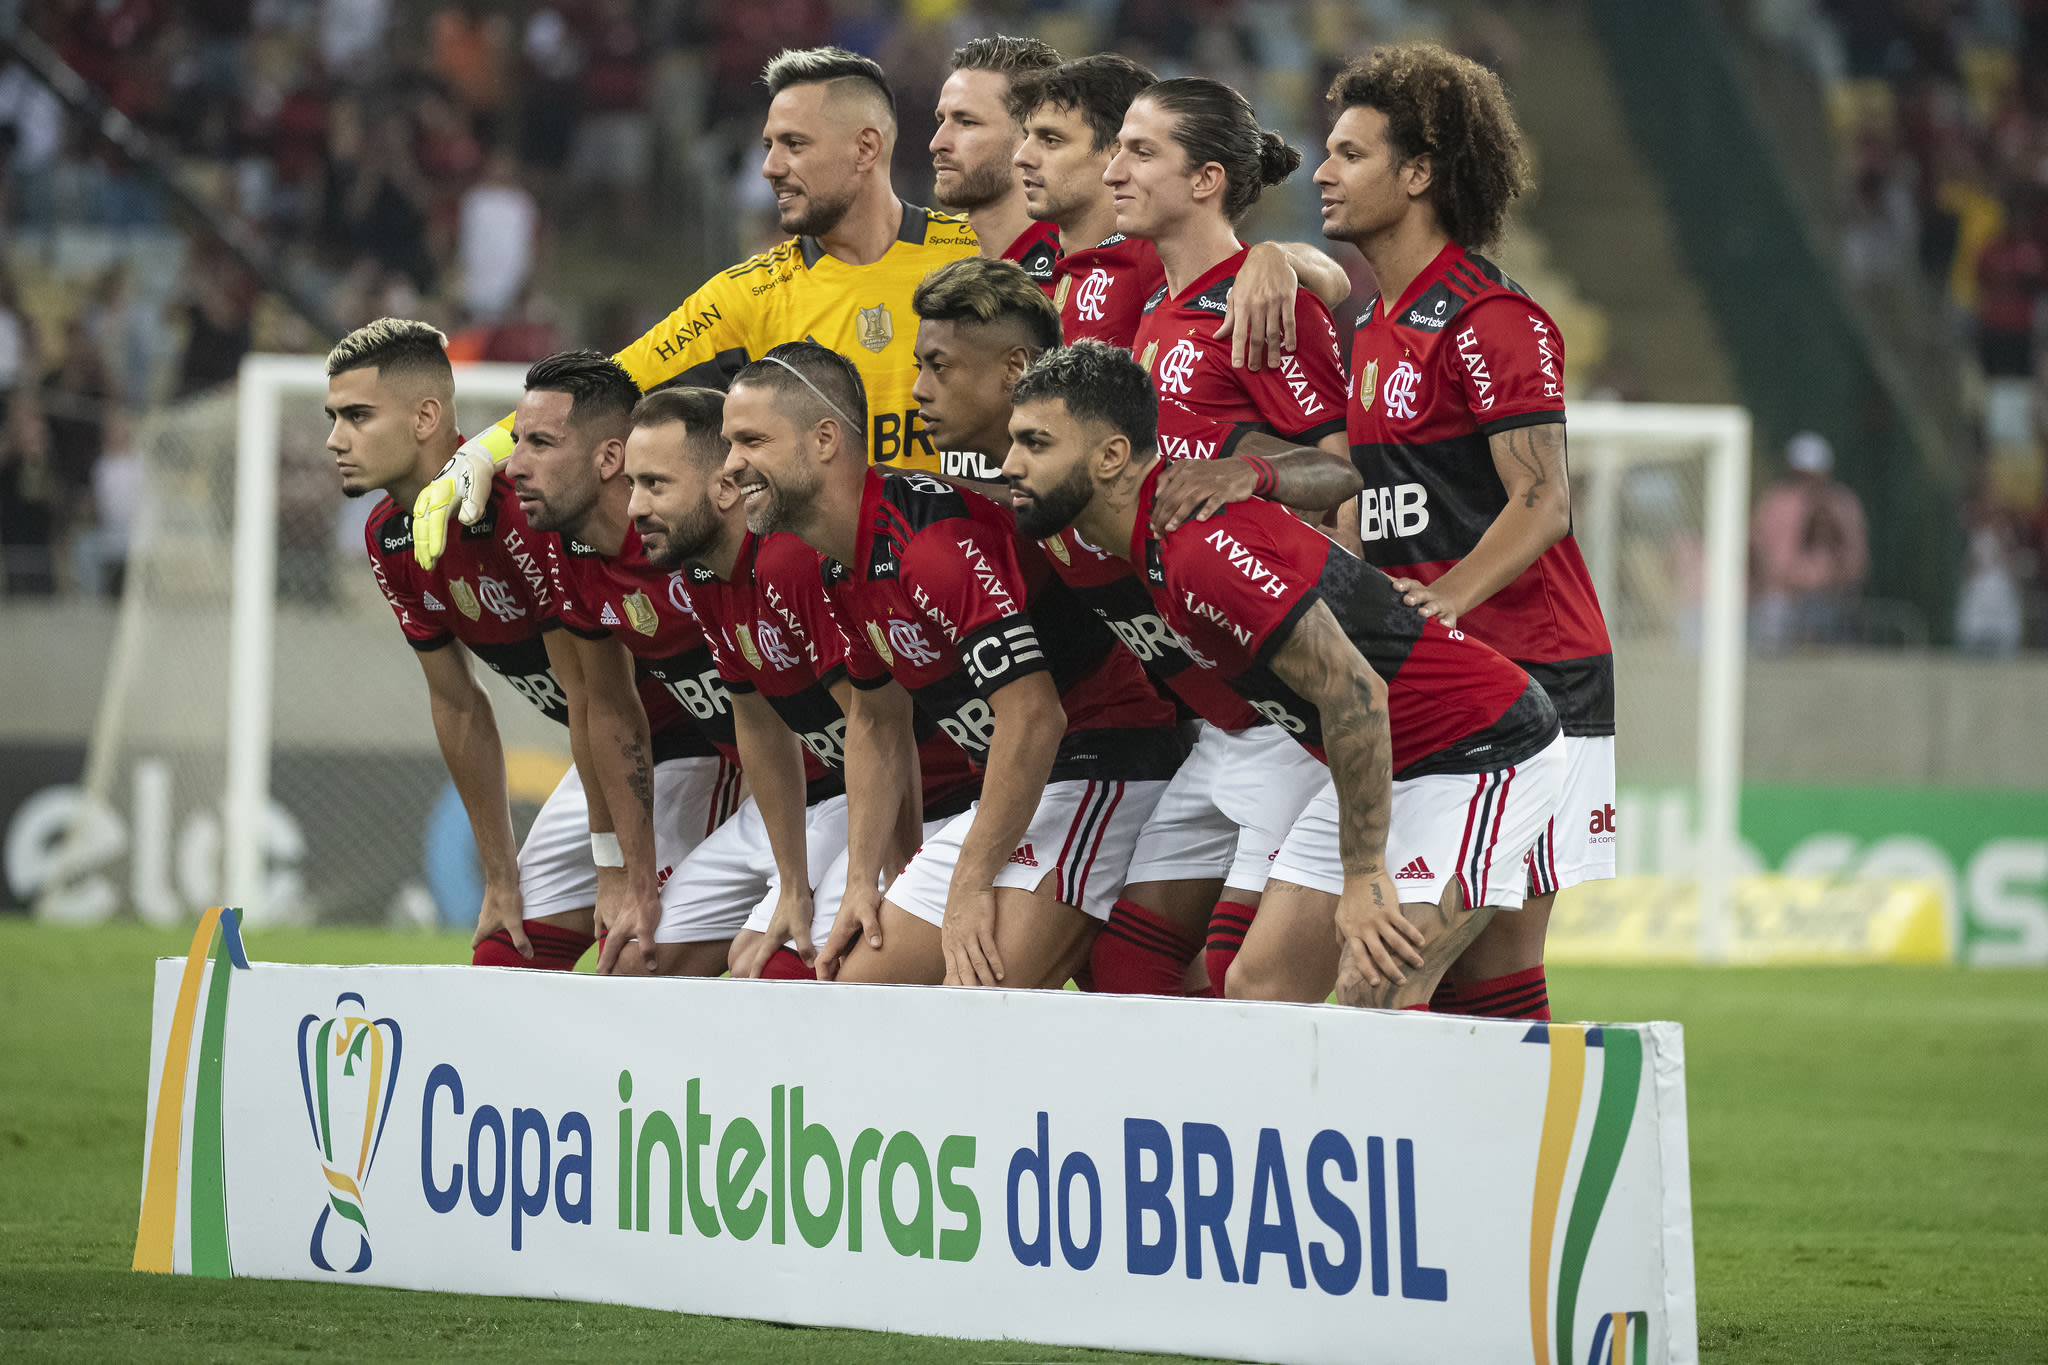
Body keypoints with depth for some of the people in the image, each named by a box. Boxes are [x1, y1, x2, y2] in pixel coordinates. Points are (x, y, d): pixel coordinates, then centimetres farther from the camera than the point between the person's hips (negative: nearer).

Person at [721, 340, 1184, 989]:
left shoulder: (933, 536, -24)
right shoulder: (841, 570, 8)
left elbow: (1033, 716, -27)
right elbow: (877, 720, 22)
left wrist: (970, 885, -22)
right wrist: (861, 882, 13)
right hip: (1008, 786, 10)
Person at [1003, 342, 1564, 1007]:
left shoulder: (1200, 554, -28)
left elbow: (1352, 689, -30)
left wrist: (1363, 878, -24)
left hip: (1486, 752, -10)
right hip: (1391, 764, 10)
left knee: (1373, 996, -23)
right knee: (1257, 988, 2)